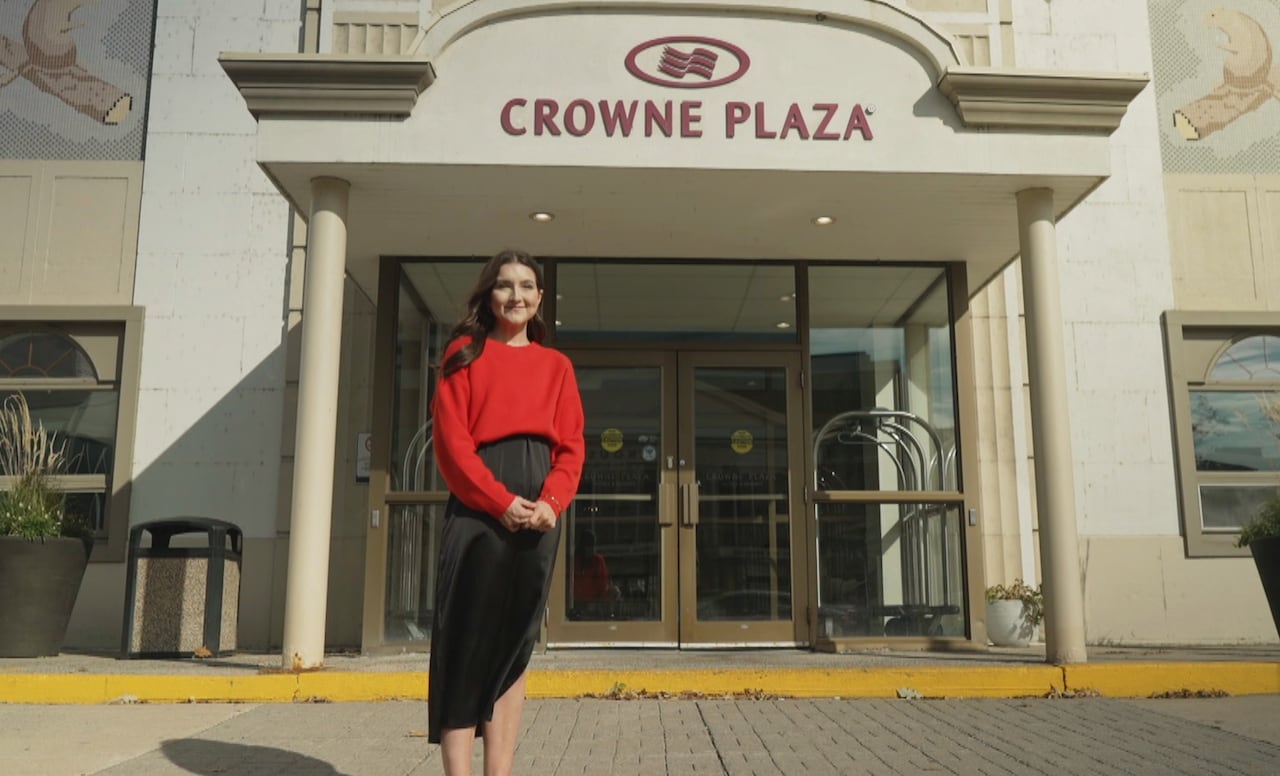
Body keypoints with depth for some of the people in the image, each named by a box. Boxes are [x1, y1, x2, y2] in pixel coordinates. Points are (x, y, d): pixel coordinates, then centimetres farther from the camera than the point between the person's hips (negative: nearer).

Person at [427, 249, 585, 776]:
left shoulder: (556, 365, 18)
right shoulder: (465, 353, 10)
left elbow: (571, 446, 10)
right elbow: (451, 438, -2)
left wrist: (550, 502, -10)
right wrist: (501, 500, -14)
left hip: (539, 510, 3)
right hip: (480, 504, -3)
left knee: (515, 643, 4)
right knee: (469, 639, -6)